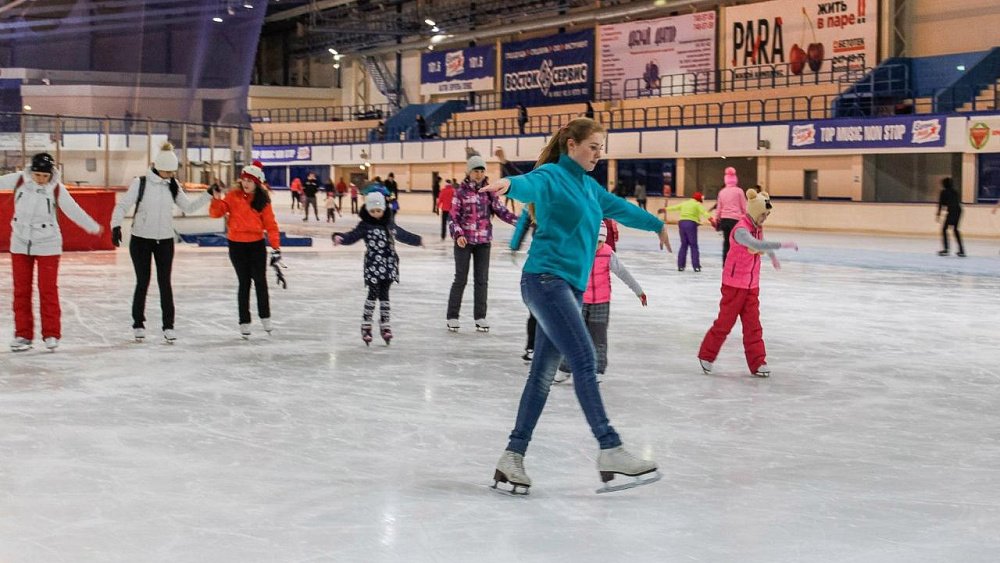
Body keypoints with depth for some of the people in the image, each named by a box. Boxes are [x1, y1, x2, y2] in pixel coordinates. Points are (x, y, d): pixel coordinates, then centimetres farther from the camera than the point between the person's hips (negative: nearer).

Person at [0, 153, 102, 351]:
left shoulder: (57, 189, -15)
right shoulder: (19, 180, -9)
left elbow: (74, 210, -11)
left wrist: (94, 227, -9)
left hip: (47, 245, -3)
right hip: (20, 243, 3)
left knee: (48, 290, -1)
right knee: (21, 290, 8)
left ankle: (51, 334, 9)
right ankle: (23, 334, 16)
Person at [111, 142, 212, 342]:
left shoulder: (173, 185, 2)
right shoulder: (140, 183, -10)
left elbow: (189, 207, 7)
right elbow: (122, 205, -12)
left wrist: (209, 194, -2)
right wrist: (116, 225, -27)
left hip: (165, 240, 3)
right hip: (141, 239, -3)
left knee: (165, 283, 3)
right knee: (143, 282, 4)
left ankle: (168, 325, 9)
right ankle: (138, 324, 18)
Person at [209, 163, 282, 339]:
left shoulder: (263, 201, 0)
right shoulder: (233, 196, -2)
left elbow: (270, 225, 0)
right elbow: (216, 213, -4)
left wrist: (276, 248, -6)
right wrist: (217, 199, -23)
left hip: (257, 245, 1)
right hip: (237, 245, -1)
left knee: (260, 281, 4)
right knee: (244, 282, 2)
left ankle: (265, 317, 18)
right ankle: (244, 322, 11)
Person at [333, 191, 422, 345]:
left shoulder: (389, 223, 10)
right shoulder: (365, 225, -4)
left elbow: (402, 234, 27)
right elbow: (352, 237, -16)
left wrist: (417, 240, 40)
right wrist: (339, 238, -36)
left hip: (388, 264, 4)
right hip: (373, 264, -4)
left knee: (384, 294, 9)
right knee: (373, 294, -5)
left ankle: (384, 324, 16)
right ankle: (366, 325, 4)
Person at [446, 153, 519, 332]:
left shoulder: (489, 191, 4)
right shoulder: (461, 191, -4)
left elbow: (501, 210, 0)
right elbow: (453, 216, -5)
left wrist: (519, 221, -14)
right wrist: (458, 234, -20)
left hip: (484, 241, 3)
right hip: (464, 240, -3)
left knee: (482, 279, 7)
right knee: (461, 279, 2)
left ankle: (480, 317, 15)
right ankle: (452, 316, 11)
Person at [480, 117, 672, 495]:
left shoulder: (588, 186, 21)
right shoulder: (551, 176, -5)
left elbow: (620, 208, 38)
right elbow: (530, 184, -28)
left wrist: (656, 224, 52)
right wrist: (509, 184, -52)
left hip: (571, 287, 9)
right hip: (546, 279, -9)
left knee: (543, 373, 5)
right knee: (584, 361, -16)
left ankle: (513, 457, 8)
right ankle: (610, 450, -17)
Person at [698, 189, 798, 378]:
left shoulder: (758, 227, 4)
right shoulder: (741, 230, -23)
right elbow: (756, 245, -43)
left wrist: (772, 256, 43)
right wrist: (782, 245, -47)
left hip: (752, 284, 7)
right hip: (734, 284, -7)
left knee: (753, 324, 6)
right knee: (725, 322, 3)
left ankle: (757, 363, 9)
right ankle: (706, 356, 19)